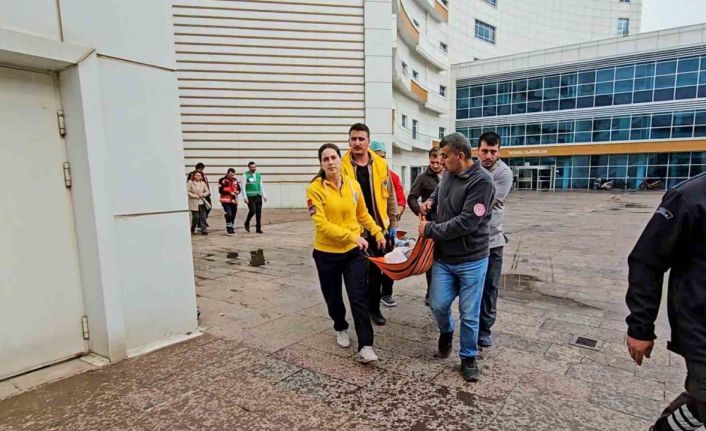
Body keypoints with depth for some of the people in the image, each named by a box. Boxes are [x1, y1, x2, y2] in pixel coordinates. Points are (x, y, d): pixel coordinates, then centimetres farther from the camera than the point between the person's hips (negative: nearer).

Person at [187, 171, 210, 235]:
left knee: (203, 217, 0)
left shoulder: (203, 183, 11)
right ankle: (192, 229, 19)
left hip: (202, 202, 4)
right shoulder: (190, 183, -2)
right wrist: (195, 196, -15)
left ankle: (203, 230, 6)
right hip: (194, 203, -4)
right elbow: (187, 191, -8)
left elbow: (207, 191, 11)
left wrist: (203, 194, -8)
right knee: (196, 217, -4)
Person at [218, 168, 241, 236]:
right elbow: (221, 191, -12)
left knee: (233, 215, 12)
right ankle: (228, 229, -4)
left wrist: (237, 192, -9)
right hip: (225, 200, -5)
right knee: (229, 214, -18)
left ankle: (232, 229, 28)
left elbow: (239, 189, 14)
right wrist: (230, 192, -18)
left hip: (234, 201, 5)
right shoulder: (222, 180, -7)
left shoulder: (235, 180, 7)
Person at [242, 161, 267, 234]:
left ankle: (258, 228, 10)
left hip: (258, 196, 5)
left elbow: (261, 185, 16)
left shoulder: (258, 175, 12)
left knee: (259, 212, 2)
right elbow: (243, 186, -7)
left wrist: (264, 195, 8)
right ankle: (247, 223, 14)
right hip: (250, 196, -5)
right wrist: (245, 197, -14)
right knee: (252, 211, -13)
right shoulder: (246, 175, -3)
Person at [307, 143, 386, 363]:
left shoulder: (353, 184, -1)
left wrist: (377, 232, 9)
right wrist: (352, 236, -25)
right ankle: (340, 328, 42)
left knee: (358, 297, -3)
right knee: (333, 297, 15)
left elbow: (362, 214, 13)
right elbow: (321, 224, -20)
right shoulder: (315, 189, -13)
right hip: (327, 253, -1)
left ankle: (365, 346, 4)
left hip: (353, 251, 2)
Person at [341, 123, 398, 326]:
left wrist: (393, 223, 5)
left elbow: (390, 196, 6)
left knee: (381, 267, 13)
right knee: (365, 271, 11)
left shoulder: (381, 165, 1)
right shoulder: (342, 166, -6)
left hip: (379, 227, 2)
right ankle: (372, 306, 29)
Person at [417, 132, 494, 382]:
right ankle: (446, 331, 41)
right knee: (438, 305, 8)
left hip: (471, 261, -5)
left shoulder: (481, 181, -19)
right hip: (443, 257, 5)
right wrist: (431, 201, 3)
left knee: (469, 314, 8)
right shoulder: (447, 175, 2)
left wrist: (430, 229, -16)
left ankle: (468, 358, 29)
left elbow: (466, 222, -25)